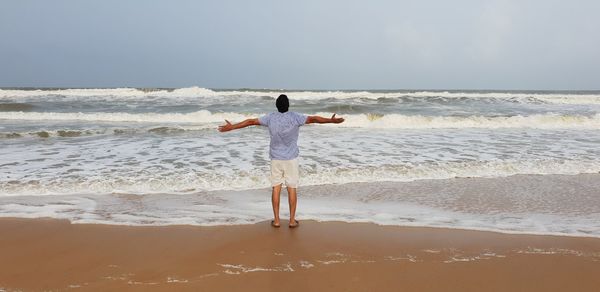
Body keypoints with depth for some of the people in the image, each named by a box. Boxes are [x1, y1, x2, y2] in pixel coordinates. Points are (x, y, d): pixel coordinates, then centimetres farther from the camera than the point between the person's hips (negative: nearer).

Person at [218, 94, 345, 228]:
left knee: (276, 188, 7)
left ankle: (276, 220, 11)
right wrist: (331, 120, -9)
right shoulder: (295, 117, -11)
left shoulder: (271, 117, -4)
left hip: (276, 158, 2)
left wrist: (231, 127, 6)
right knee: (292, 189, 4)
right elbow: (313, 119, -14)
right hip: (291, 158, -2)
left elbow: (250, 121, 0)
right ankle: (292, 220, 9)